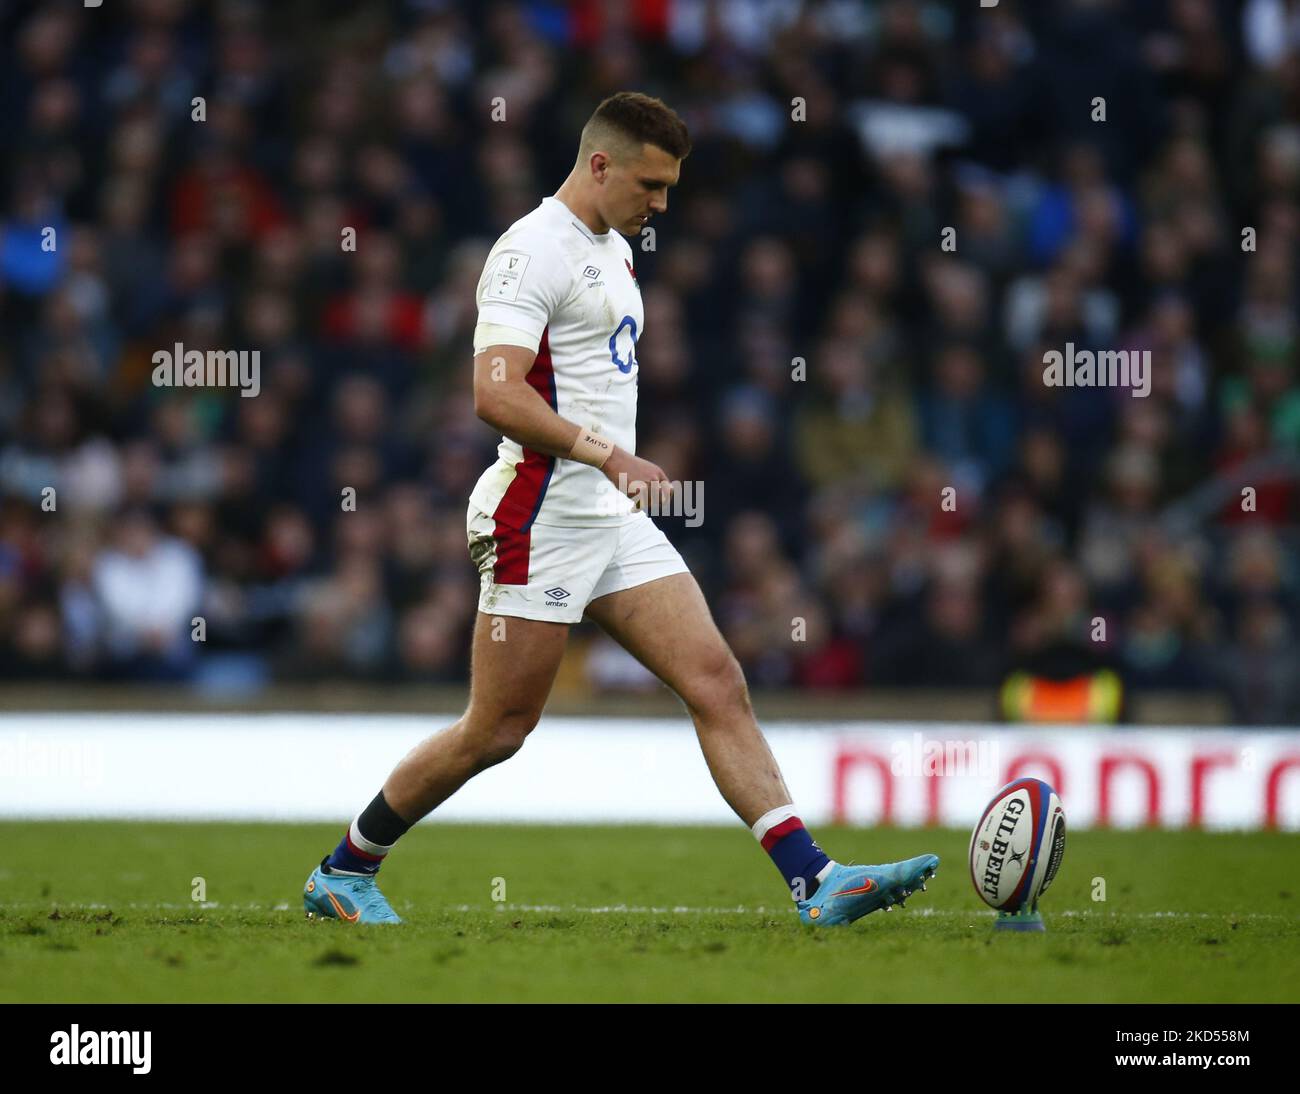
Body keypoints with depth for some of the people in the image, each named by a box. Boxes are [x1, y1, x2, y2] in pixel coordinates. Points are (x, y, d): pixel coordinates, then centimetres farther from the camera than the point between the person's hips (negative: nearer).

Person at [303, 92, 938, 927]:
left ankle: (814, 880, -11)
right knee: (498, 732, -3)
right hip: (544, 523, -9)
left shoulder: (614, 250, 17)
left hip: (616, 521, 9)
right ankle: (343, 872, 13)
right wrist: (611, 457, -29)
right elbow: (496, 394, -24)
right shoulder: (535, 251, -13)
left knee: (718, 684, -4)